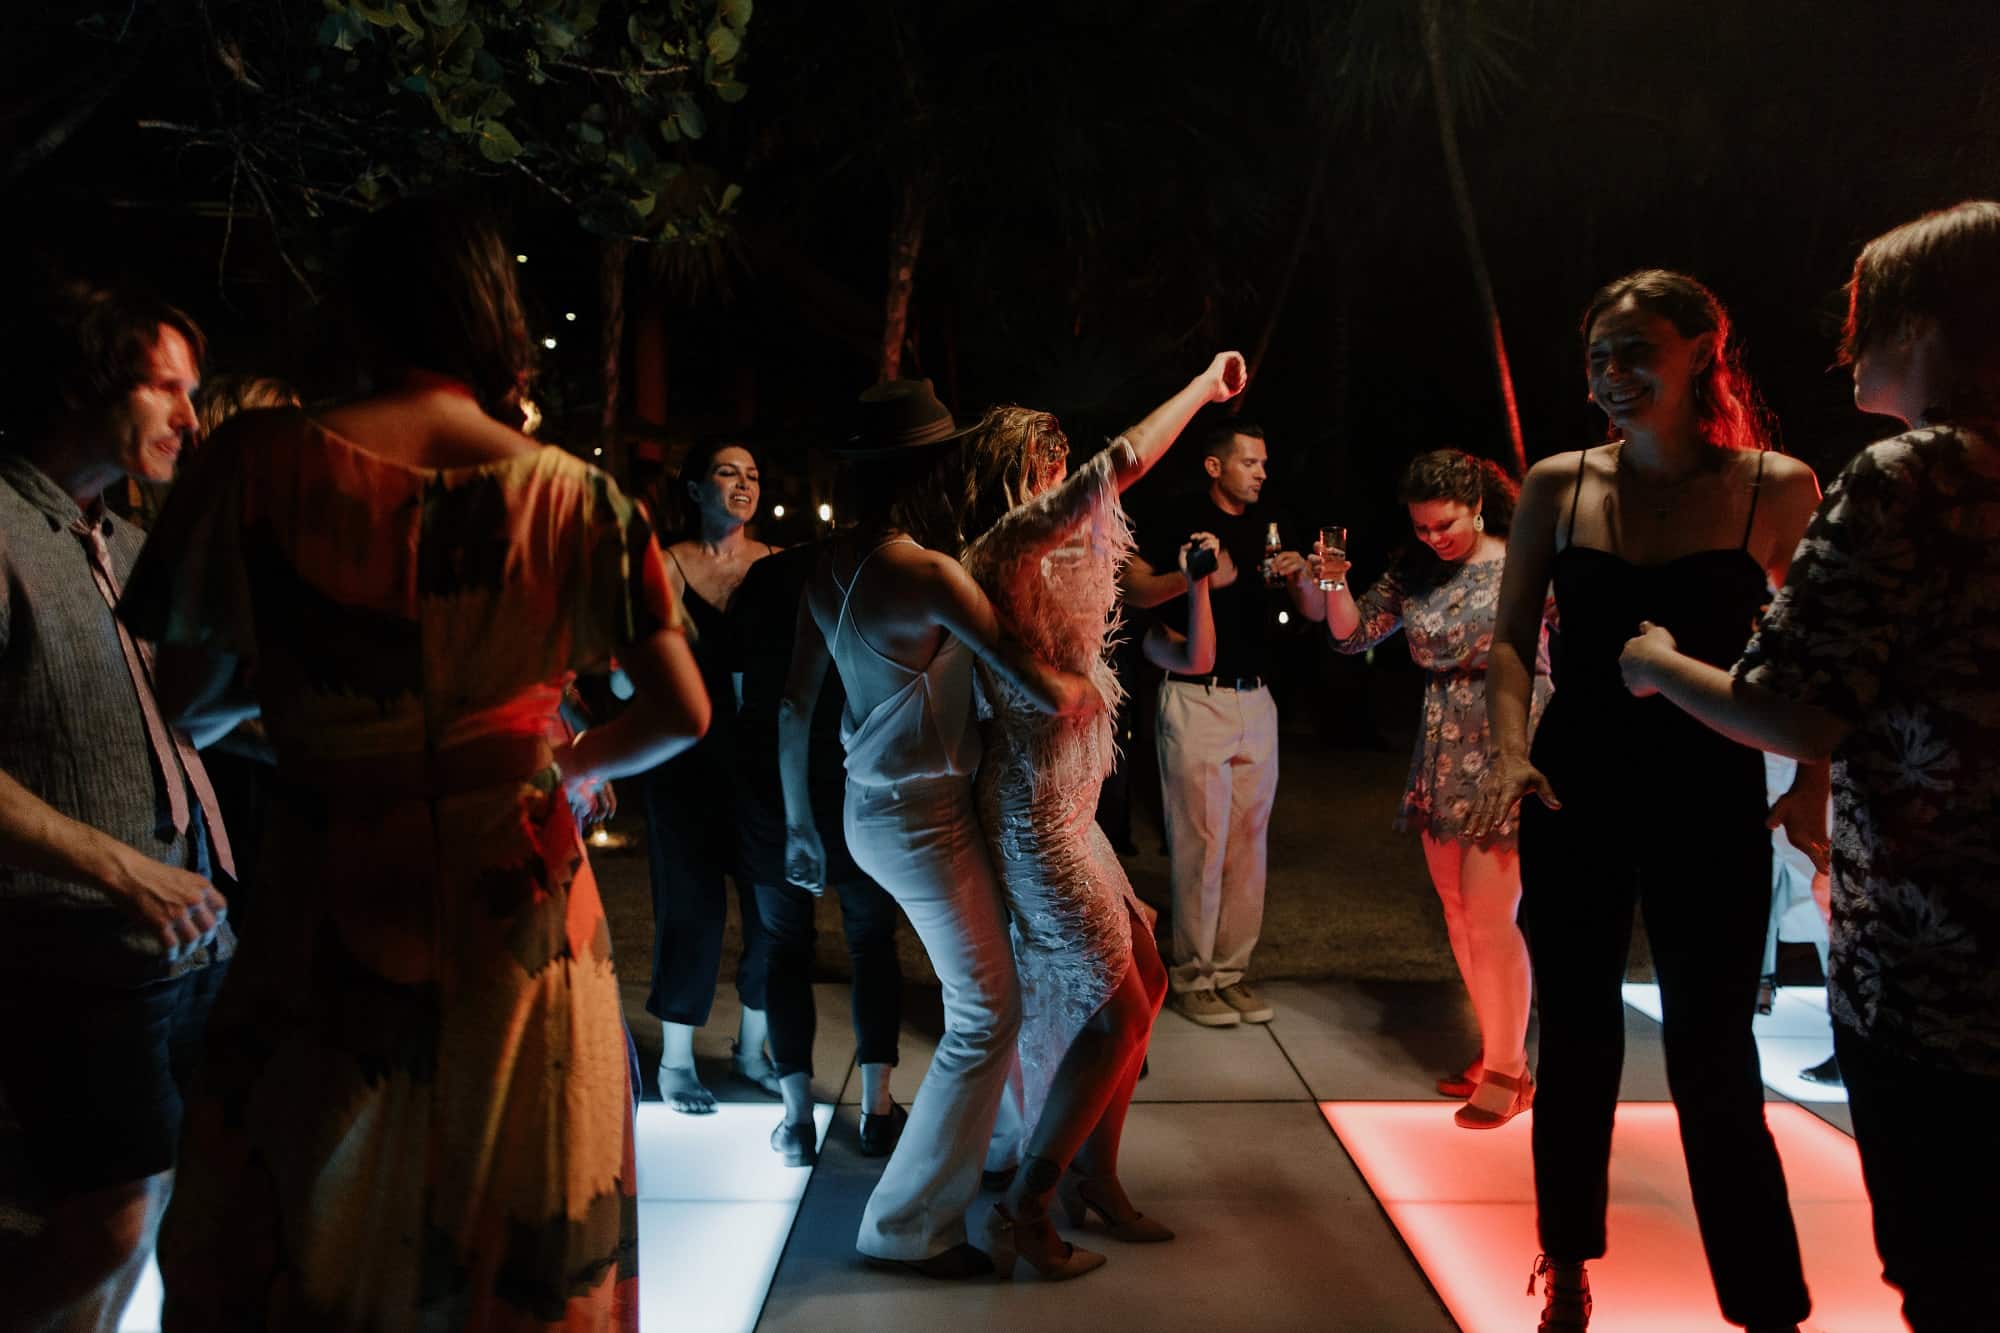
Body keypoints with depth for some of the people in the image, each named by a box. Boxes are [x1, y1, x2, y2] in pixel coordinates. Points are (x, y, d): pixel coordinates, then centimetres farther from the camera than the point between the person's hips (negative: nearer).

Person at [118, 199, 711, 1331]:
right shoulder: (578, 497, -7)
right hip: (522, 914, 1)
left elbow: (188, 703, -2)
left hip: (332, 917, -1)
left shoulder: (264, 461, -10)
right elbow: (684, 712, -7)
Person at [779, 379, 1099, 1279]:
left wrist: (799, 824, 16)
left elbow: (794, 707, 6)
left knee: (988, 990, 23)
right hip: (924, 819, -8)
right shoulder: (929, 572, -23)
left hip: (869, 807, 9)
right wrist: (1086, 688, -2)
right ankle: (909, 1226, 12)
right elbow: (1042, 692, -26)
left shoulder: (833, 566, 1)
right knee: (985, 1013, 3)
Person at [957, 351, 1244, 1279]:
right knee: (1115, 1011, -4)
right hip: (1033, 813, -10)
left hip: (1066, 809, 10)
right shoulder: (1005, 547, -15)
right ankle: (1024, 1205, 8)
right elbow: (1120, 465, -20)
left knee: (1140, 985, 14)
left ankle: (1094, 1178, 27)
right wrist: (1207, 383, -9)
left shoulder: (1050, 561, 13)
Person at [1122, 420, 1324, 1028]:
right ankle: (1192, 977, 6)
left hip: (1256, 700, 6)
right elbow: (1131, 588, -12)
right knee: (1201, 842, -5)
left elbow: (1315, 613, 13)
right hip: (1196, 699, -6)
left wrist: (1301, 578, -8)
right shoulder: (1180, 519, -2)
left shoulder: (1268, 527, 14)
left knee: (1249, 842, 7)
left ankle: (1231, 970, 16)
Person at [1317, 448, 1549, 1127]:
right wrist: (1335, 583, -6)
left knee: (1490, 918, -7)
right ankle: (1498, 1052, 27)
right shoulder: (1414, 573, 6)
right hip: (1442, 753, 6)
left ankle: (1508, 1071, 9)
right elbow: (1353, 634, 9)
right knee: (1458, 915, 11)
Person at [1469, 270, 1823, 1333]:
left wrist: (1816, 773, -11)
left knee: (1713, 1069, 0)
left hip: (1711, 808, -2)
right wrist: (1509, 750, -11)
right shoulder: (1559, 484, 2)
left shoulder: (1778, 490, -3)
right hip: (1574, 805, 2)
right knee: (1577, 1045, 13)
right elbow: (1511, 638, 3)